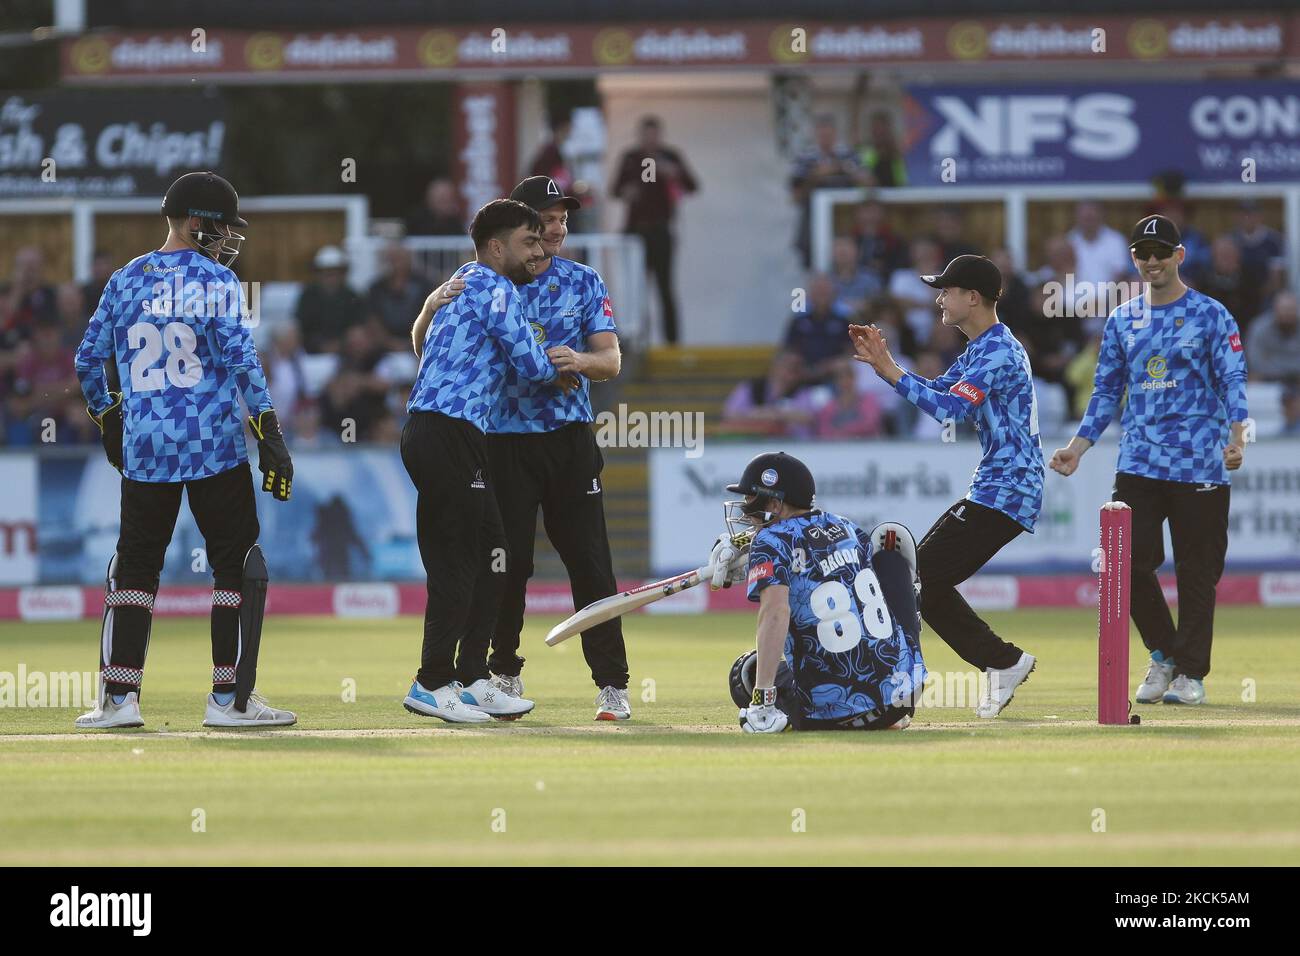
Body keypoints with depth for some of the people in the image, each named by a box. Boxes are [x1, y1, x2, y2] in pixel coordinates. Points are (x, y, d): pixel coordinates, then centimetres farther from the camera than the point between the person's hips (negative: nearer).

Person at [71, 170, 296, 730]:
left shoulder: (125, 281, 9)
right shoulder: (213, 279, -5)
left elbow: (89, 361, 12)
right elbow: (240, 360, -11)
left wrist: (107, 420, 26)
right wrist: (270, 437, -11)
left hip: (143, 448, 4)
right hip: (214, 445, -4)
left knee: (134, 567, 12)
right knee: (238, 566, 4)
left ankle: (118, 698, 6)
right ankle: (230, 698, 2)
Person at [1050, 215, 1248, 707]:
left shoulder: (1210, 314, 2)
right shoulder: (1121, 320, 14)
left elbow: (1232, 380, -4)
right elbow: (1106, 391, 17)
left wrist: (1236, 437, -20)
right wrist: (1078, 446, 7)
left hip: (1198, 464, -3)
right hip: (1138, 463, 3)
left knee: (1197, 570, 0)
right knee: (1129, 560, -6)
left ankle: (1190, 672, 10)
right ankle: (1163, 653, 14)